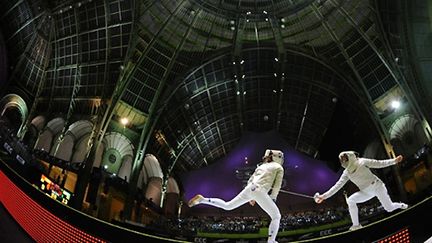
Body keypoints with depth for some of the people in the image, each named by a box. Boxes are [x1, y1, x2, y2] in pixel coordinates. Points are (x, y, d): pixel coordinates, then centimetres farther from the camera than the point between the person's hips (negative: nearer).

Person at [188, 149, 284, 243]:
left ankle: (201, 199, 9)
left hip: (249, 189, 6)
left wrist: (251, 197, 34)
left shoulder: (261, 166, 31)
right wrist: (272, 200, 13)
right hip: (259, 191, -6)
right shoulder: (279, 167, 13)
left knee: (227, 206, 19)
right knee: (276, 217, 3)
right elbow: (277, 186, 4)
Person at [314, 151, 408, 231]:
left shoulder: (362, 162, -16)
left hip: (377, 186, -4)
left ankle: (400, 205, 36)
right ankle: (356, 224, -4)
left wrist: (395, 160, -15)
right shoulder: (346, 172, -5)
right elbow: (337, 186, -8)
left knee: (389, 208, -1)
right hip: (367, 192, 4)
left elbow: (380, 163, -7)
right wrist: (324, 196, -17)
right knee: (350, 200, -17)